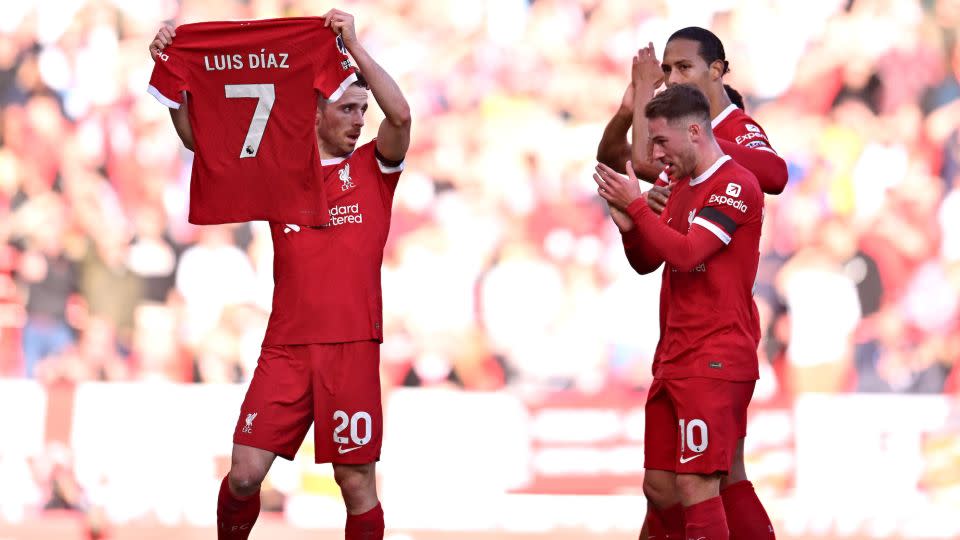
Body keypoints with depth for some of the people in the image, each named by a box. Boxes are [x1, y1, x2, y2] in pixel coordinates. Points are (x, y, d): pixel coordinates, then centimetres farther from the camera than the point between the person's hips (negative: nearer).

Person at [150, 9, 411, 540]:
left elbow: (400, 115, -12)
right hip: (284, 348, 1)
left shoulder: (373, 168, 8)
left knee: (356, 482, -3)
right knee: (244, 473, -5)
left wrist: (354, 46, -14)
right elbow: (198, 137, 7)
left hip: (352, 346, -1)